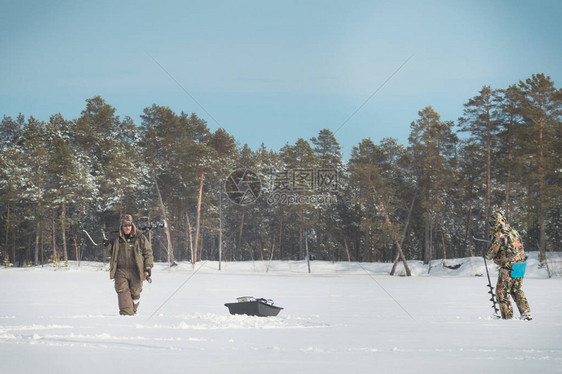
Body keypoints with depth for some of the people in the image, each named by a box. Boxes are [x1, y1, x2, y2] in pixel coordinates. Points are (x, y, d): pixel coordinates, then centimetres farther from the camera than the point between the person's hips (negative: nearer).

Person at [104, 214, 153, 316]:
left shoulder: (140, 238, 2)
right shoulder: (117, 238, 10)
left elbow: (148, 252, 5)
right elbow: (111, 253, 20)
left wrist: (148, 267, -2)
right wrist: (108, 245, 0)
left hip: (135, 271, -1)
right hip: (121, 271, 1)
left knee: (135, 292, 4)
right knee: (123, 291, -12)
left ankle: (133, 311, 21)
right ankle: (126, 312, -15)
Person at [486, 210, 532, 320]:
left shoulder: (499, 235, -13)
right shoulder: (513, 231, 10)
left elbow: (494, 250, -10)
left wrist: (488, 256, 13)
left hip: (508, 267, -8)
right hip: (520, 265, 8)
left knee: (501, 292, 3)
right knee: (516, 290, 23)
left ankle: (508, 316, 0)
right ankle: (526, 312, 16)